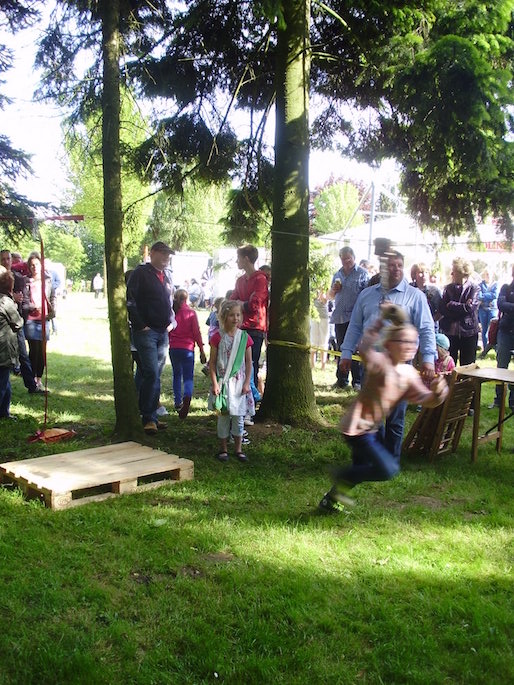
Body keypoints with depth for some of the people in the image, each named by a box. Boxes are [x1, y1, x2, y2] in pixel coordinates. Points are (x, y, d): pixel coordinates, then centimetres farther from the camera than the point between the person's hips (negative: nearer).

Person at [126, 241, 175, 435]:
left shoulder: (167, 275, 17)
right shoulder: (140, 273, -5)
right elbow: (130, 300, -11)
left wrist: (171, 321, 15)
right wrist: (140, 325, -14)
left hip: (163, 332, 7)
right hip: (146, 332, -7)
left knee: (155, 376, 10)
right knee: (151, 374, -13)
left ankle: (151, 417, 17)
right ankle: (148, 418, -6)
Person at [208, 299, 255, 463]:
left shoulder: (245, 337, 0)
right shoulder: (218, 337, -5)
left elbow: (248, 362, 3)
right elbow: (212, 362, -3)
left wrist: (247, 383, -2)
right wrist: (215, 383, -9)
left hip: (239, 382, 2)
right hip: (223, 382, -1)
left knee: (238, 416, 6)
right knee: (223, 416, 4)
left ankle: (238, 448, 18)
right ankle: (223, 448, 16)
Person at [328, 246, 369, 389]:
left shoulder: (362, 274, 2)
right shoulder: (337, 275, 18)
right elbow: (330, 296, 25)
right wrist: (333, 290, 2)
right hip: (340, 318, 5)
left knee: (356, 350, -5)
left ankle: (357, 381, 0)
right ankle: (341, 380, 16)